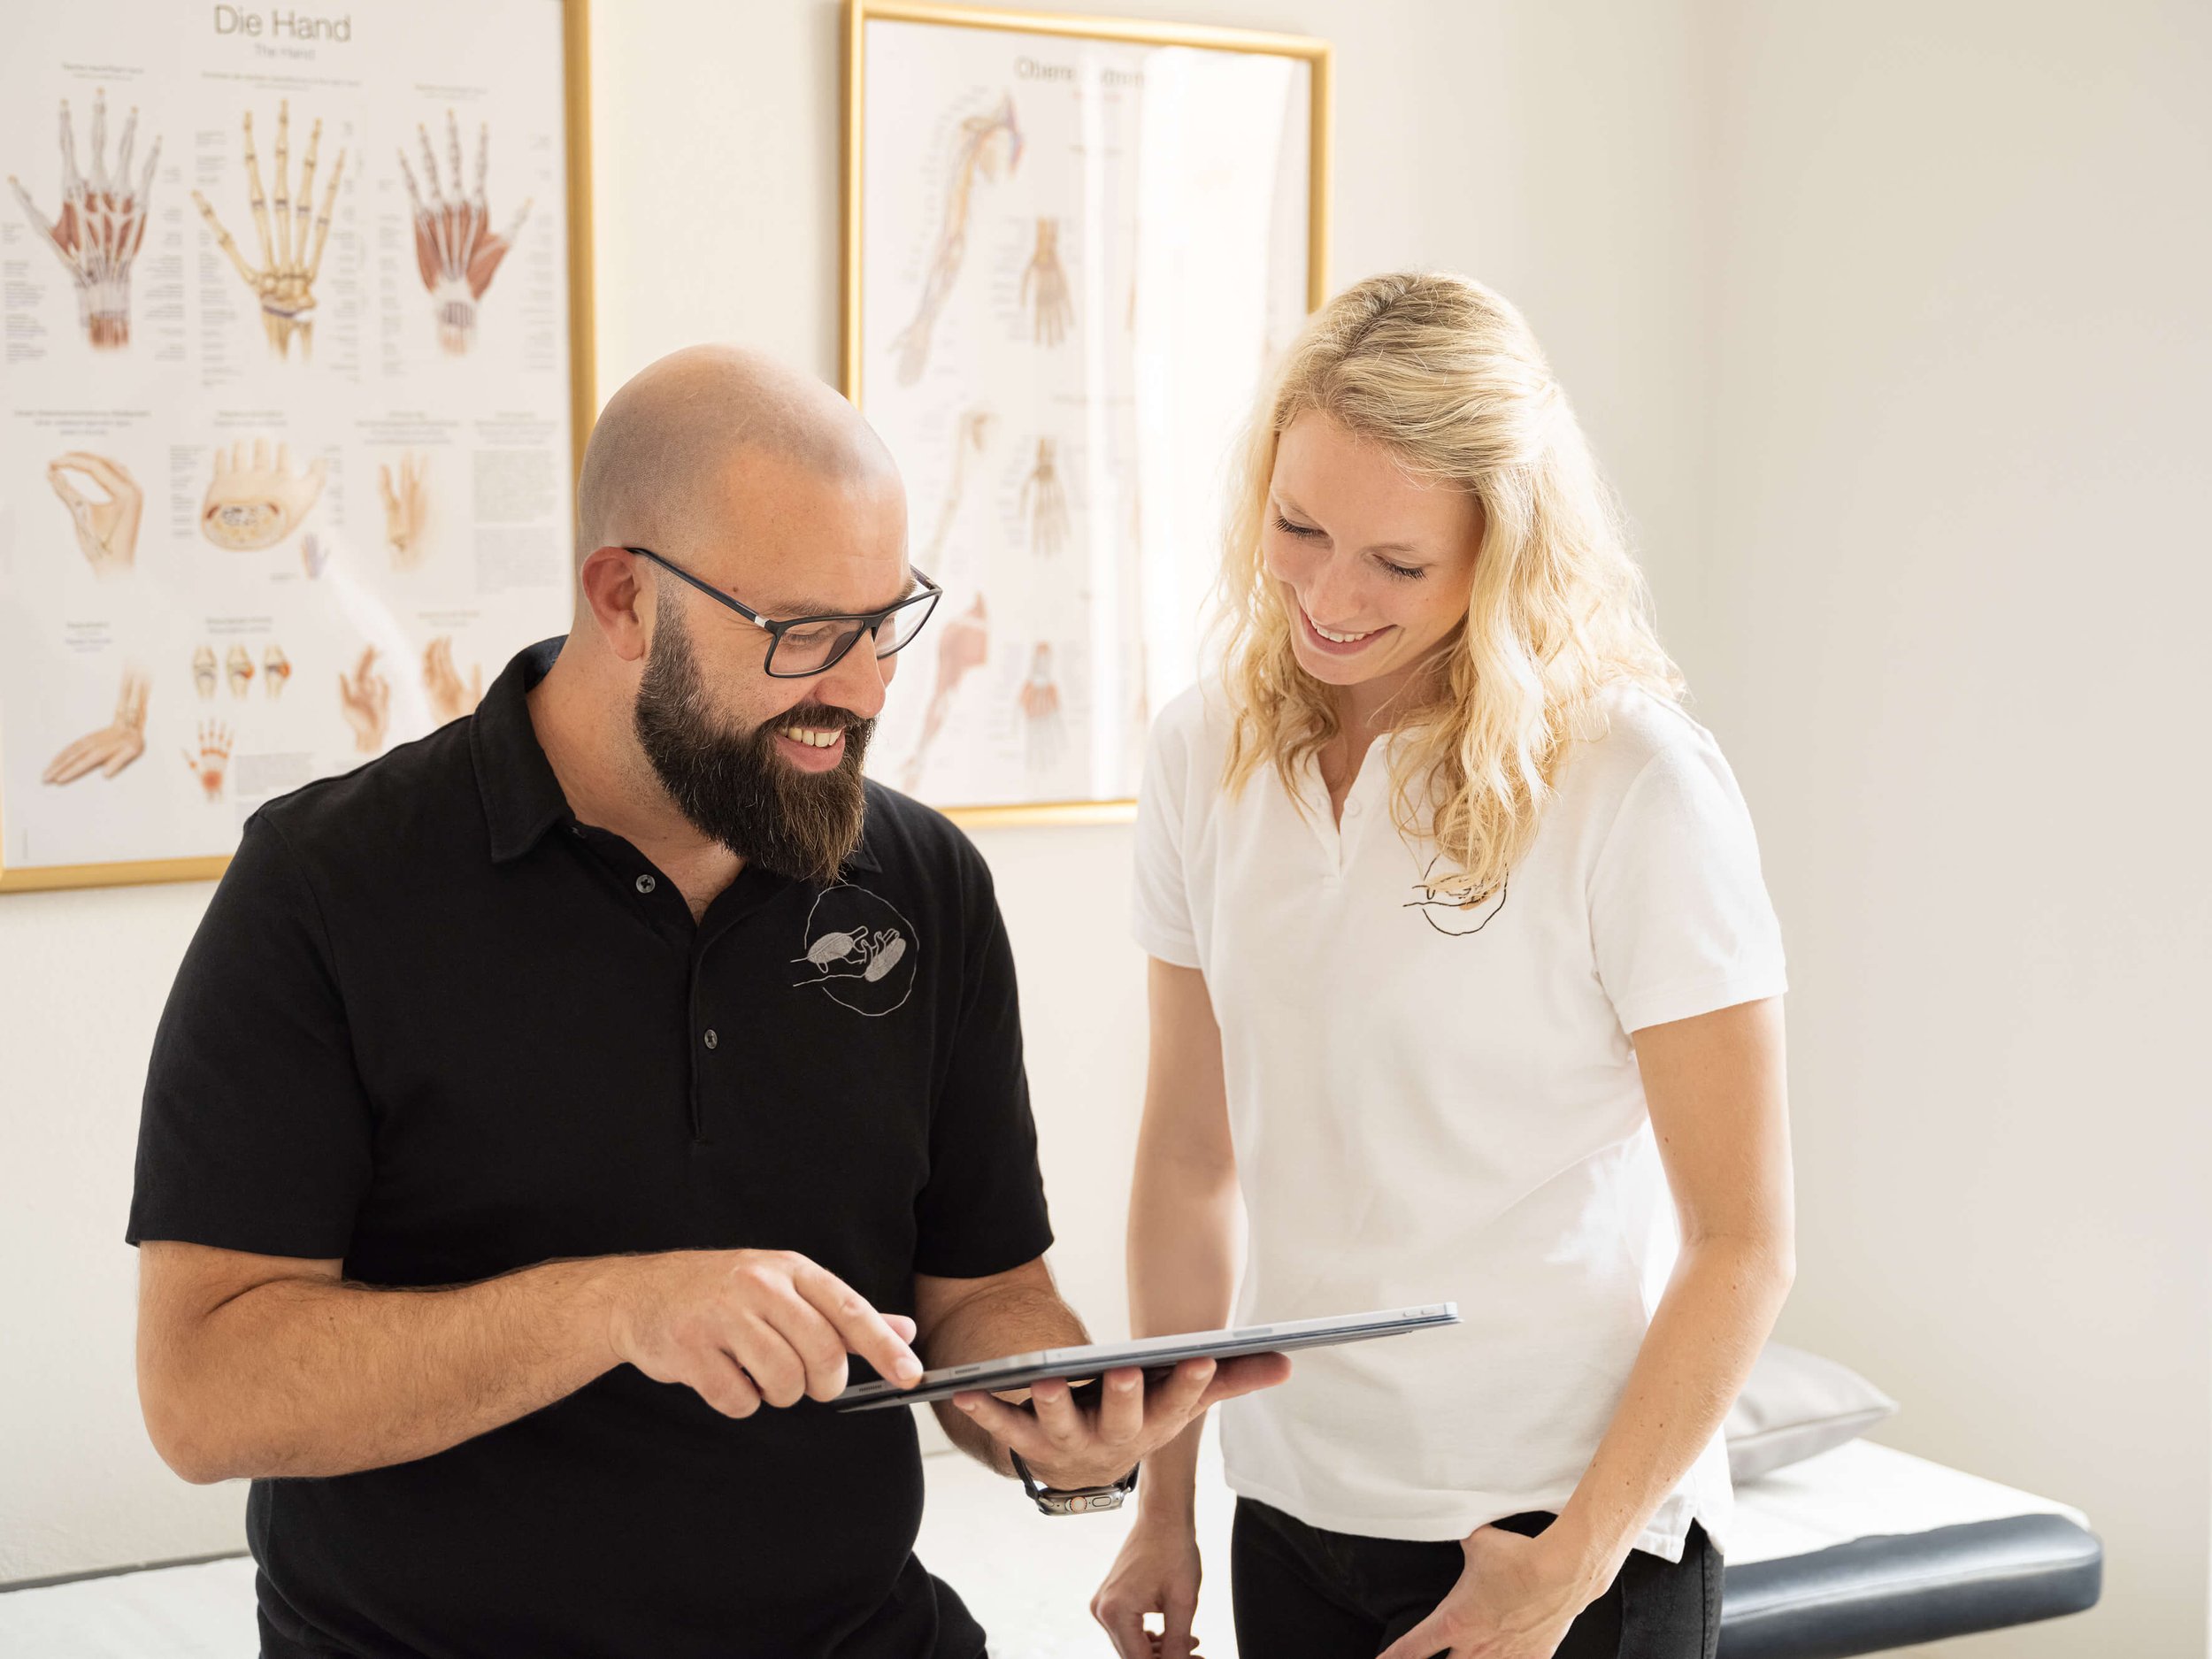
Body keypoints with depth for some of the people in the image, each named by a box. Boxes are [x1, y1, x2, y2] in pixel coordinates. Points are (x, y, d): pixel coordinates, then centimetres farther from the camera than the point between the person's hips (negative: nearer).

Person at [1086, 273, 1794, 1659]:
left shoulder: (1639, 787, -14)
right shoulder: (1208, 753, 1)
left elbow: (1742, 1243, -11)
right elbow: (1190, 1158, 7)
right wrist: (1164, 1503, 8)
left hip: (1568, 1522, -4)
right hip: (1292, 1509, 4)